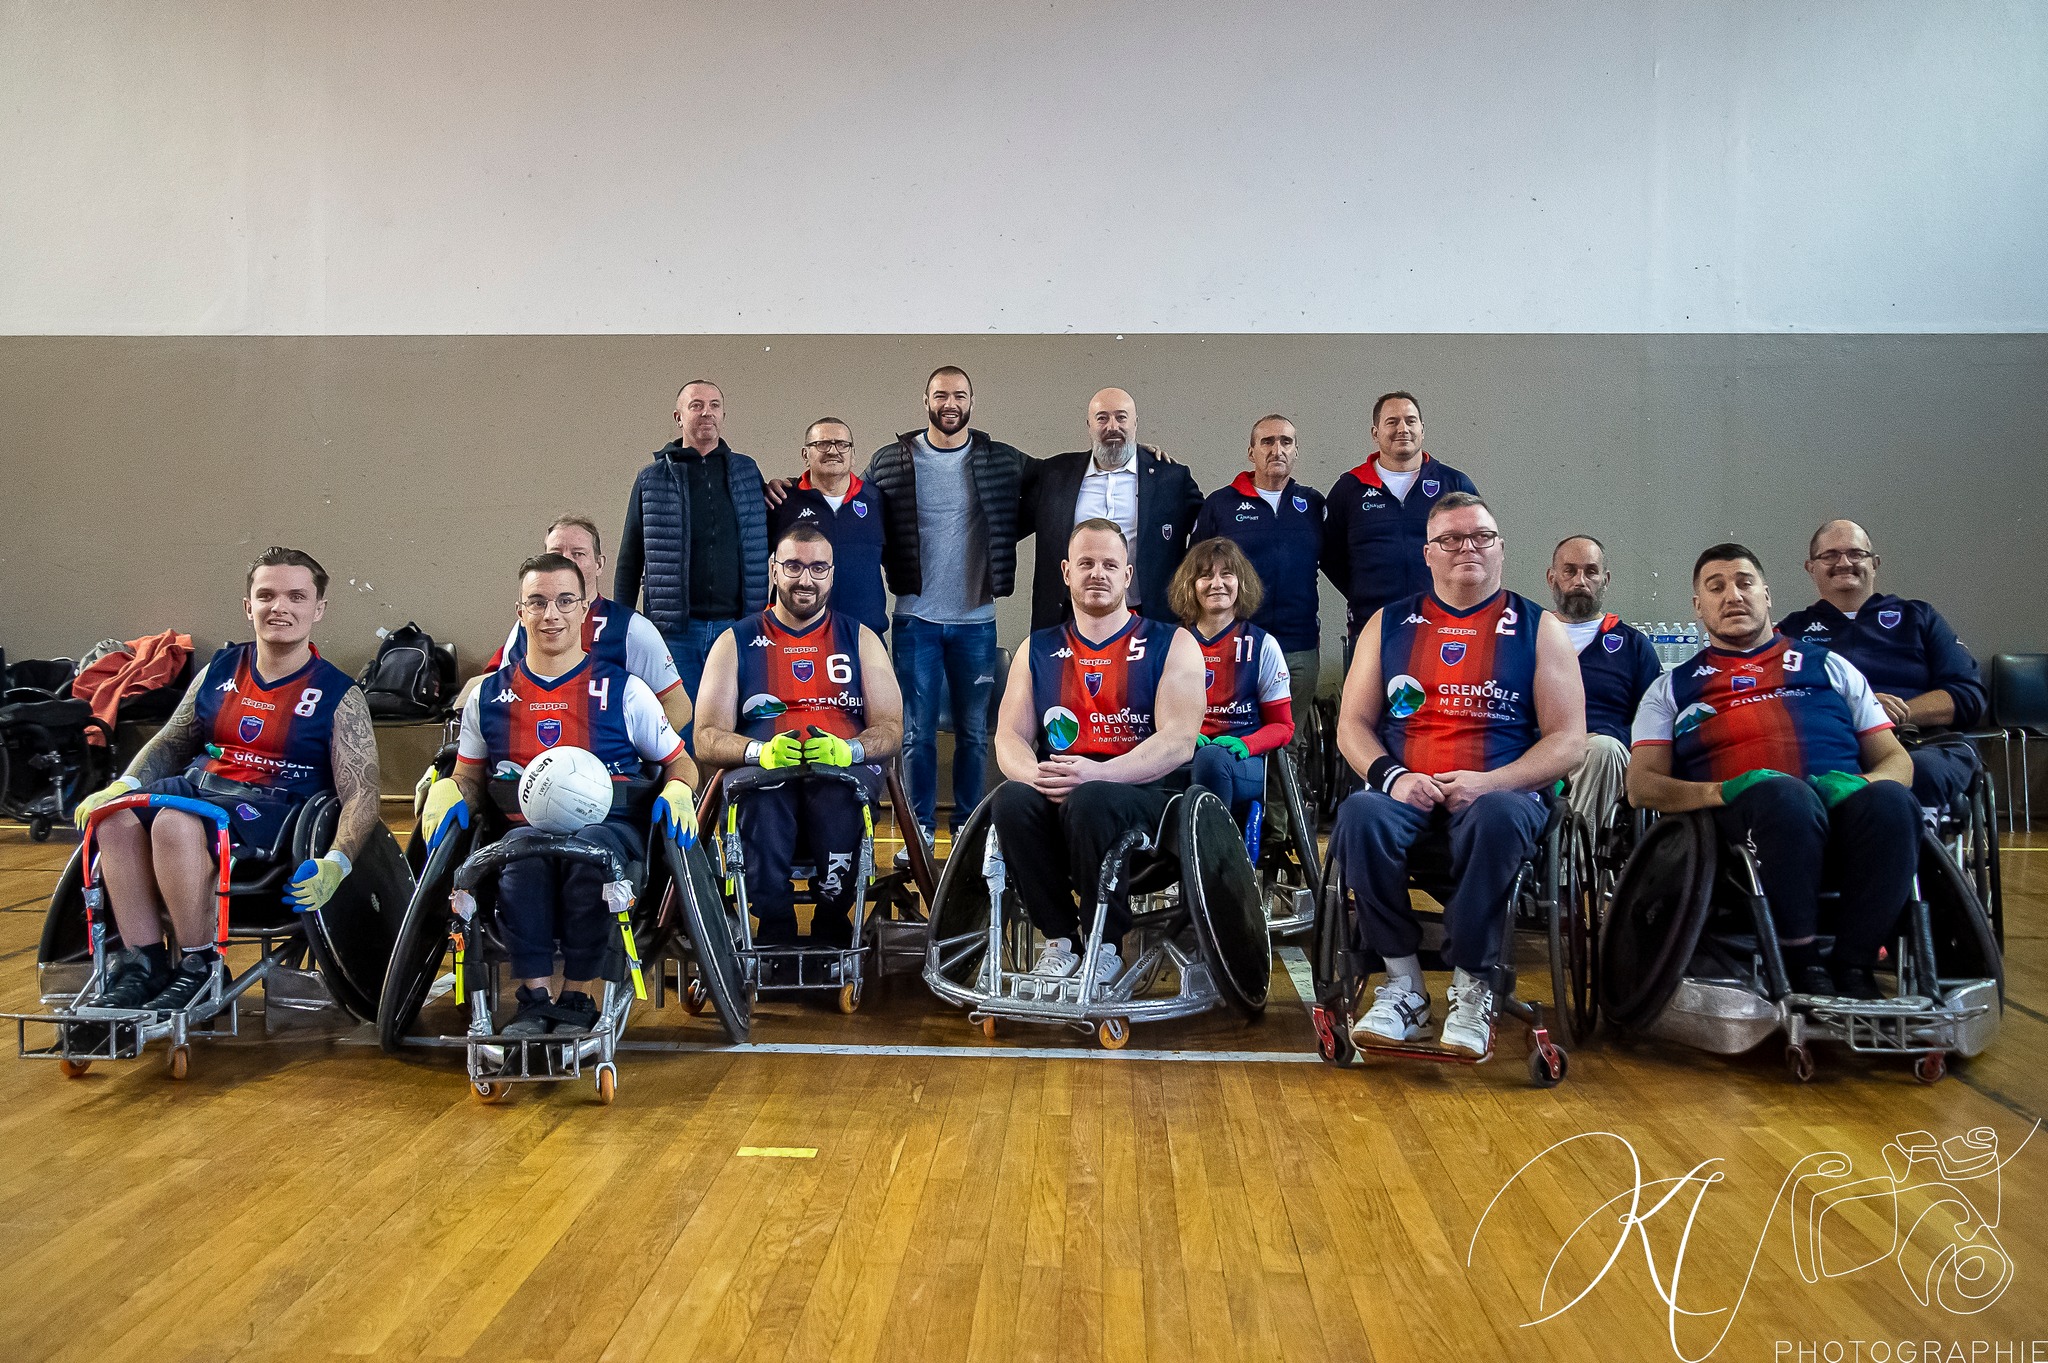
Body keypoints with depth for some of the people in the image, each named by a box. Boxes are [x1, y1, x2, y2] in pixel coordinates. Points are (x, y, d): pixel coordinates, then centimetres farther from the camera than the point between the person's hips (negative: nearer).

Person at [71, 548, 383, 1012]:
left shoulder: (338, 695, -4)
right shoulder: (220, 670, 11)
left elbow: (361, 796, -10)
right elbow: (170, 743, 21)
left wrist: (336, 864, -27)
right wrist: (122, 786, 2)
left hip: (278, 811, -6)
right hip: (203, 786, 6)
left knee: (176, 823, -33)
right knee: (116, 815, -22)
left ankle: (200, 968, -18)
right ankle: (143, 965, -15)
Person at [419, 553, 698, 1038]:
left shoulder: (623, 689, 10)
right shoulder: (488, 694, 17)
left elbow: (680, 764, 13)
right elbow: (469, 776, 23)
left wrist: (677, 793, -10)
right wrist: (446, 791, -1)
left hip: (610, 828, -1)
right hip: (524, 828, 1)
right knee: (522, 848, -35)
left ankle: (578, 999, -23)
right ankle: (534, 999, -27)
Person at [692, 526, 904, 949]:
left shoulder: (861, 639, 19)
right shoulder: (736, 643, 17)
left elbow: (890, 727, 9)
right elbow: (706, 738, 6)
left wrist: (847, 750, -14)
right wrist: (761, 751, -16)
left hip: (842, 774, 1)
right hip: (762, 773, 0)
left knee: (840, 793, -37)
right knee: (763, 797, -38)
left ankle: (832, 929, -19)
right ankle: (775, 934, -26)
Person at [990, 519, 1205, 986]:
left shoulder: (1172, 646, 6)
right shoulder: (1038, 650, 18)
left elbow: (1178, 742, -7)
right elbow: (1009, 736, 9)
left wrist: (1097, 774, -22)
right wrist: (1037, 775, -16)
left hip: (1143, 794, -3)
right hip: (1056, 793, 3)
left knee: (1091, 801, -36)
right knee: (1010, 799, -30)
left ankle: (1106, 943, -15)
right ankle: (1060, 937, -12)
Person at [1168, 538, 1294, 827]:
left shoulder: (1262, 646, 8)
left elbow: (1282, 726, 9)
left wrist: (1244, 745, -13)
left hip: (1244, 765, -1)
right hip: (1182, 760, 1)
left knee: (1212, 758, -39)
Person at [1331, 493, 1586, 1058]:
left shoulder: (1539, 629, 10)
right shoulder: (1388, 624, 16)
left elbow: (1569, 740, 3)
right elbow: (1352, 725, 11)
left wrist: (1489, 783, -14)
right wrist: (1392, 775, -10)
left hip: (1501, 793, -1)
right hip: (1406, 793, 2)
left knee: (1498, 818, -38)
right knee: (1359, 815, -33)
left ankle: (1473, 985, -21)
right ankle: (1404, 983, -18)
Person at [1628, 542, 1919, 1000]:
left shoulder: (1827, 665, 30)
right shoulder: (1673, 687, 25)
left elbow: (1896, 760, 23)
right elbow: (1642, 785, 11)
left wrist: (1862, 785, -3)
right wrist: (1722, 792, -10)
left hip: (1840, 801, 2)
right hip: (1741, 814, -2)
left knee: (1890, 802, -34)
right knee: (1786, 796, -38)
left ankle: (1851, 968, -21)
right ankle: (1802, 969, -23)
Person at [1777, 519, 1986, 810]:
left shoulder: (1918, 616, 27)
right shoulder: (1792, 629, 23)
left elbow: (1970, 696, 14)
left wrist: (1896, 714, -4)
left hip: (1921, 745, 1)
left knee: (1919, 770, -38)